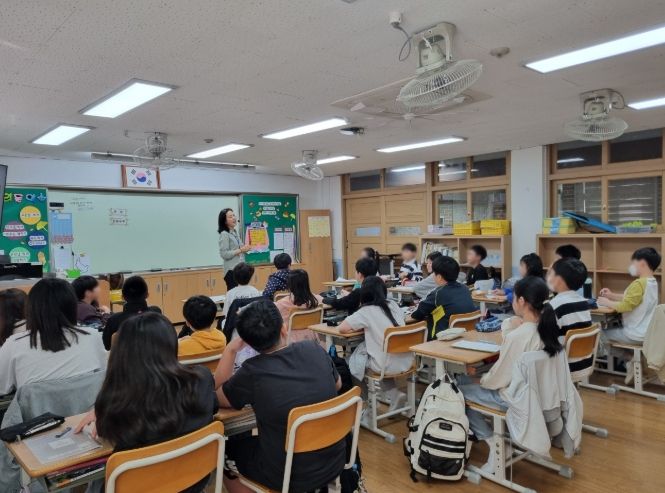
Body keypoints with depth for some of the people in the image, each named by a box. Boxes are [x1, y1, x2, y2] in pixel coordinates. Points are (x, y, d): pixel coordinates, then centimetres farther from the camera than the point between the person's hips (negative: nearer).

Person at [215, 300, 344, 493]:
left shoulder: (253, 372, -22)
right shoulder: (314, 349, -11)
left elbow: (216, 398, -2)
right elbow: (337, 385, 9)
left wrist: (230, 350, -1)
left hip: (289, 476, -4)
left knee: (228, 449, 22)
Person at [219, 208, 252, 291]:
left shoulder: (235, 232, 14)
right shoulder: (224, 234, -11)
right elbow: (224, 254, -18)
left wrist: (245, 249, 5)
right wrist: (240, 250, -18)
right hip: (232, 270, -8)